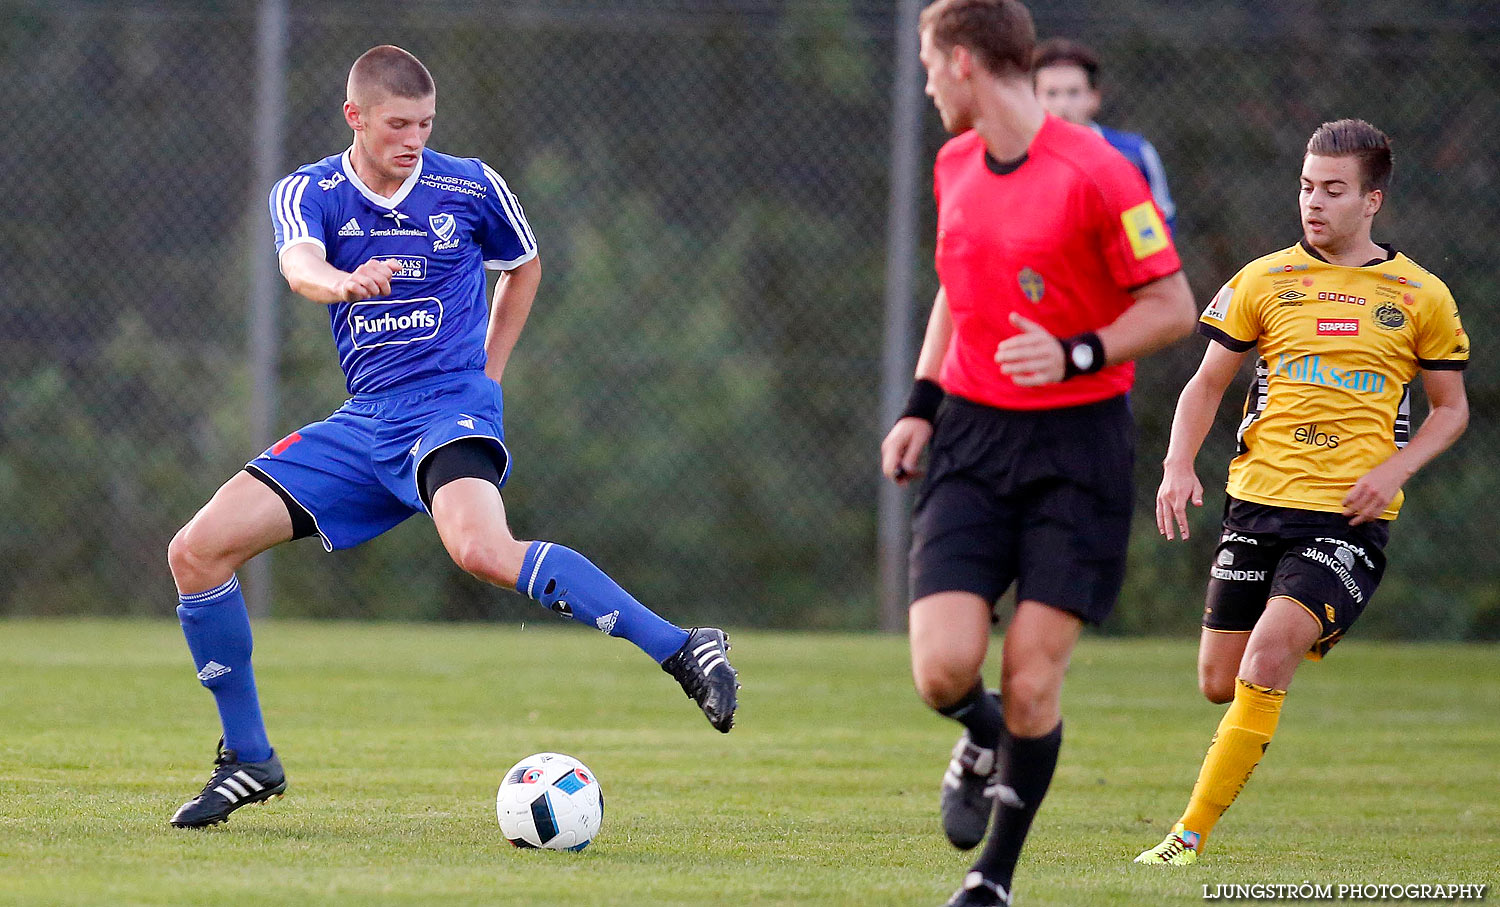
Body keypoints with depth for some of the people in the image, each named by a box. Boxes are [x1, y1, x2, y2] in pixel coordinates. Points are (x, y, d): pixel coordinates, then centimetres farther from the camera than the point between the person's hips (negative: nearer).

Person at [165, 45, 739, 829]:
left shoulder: (470, 188, 0)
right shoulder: (308, 193, 2)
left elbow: (523, 266, 21)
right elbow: (300, 264, -23)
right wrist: (347, 283, -46)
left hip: (449, 408, -4)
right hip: (366, 421, 4)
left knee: (482, 549, -37)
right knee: (197, 550, -6)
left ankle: (683, 651, -35)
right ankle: (248, 759, 8)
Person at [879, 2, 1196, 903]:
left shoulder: (1096, 171, -13)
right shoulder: (955, 167, 8)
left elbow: (1173, 306, -10)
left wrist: (1075, 356, -22)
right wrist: (922, 405, 14)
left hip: (1077, 446, -5)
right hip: (972, 435, 5)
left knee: (1031, 677, -5)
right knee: (943, 670, -11)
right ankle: (983, 744, 25)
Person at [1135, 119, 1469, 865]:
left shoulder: (1419, 296, 4)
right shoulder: (1264, 281, 6)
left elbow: (1451, 408, 11)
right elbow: (1207, 383, 12)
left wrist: (1395, 469, -7)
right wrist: (1179, 466, -5)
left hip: (1351, 517, -3)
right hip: (1259, 499, 3)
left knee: (1269, 650, -23)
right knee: (1219, 682, 4)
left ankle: (1193, 832, -18)